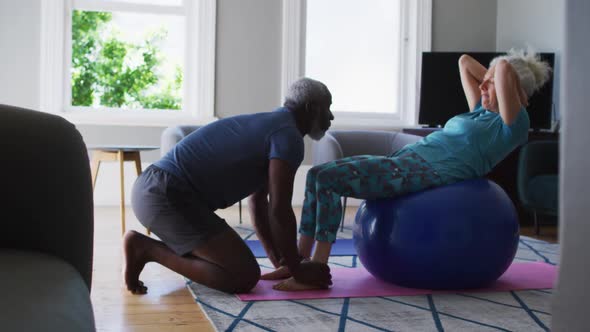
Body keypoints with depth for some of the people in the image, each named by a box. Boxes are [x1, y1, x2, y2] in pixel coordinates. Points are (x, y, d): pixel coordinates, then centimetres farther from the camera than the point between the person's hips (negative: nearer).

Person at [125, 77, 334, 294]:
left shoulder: (266, 125, 24)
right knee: (245, 276, -11)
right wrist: (297, 270, -3)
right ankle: (147, 248, -7)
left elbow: (258, 201, 27)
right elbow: (279, 210, -15)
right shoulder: (289, 136, -8)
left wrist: (278, 259, 26)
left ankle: (144, 246, 12)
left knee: (228, 259, 26)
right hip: (168, 197, -10)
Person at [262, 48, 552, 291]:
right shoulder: (482, 110, 23)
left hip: (428, 172, -10)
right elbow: (464, 61, 33)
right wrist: (491, 81, 25)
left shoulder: (512, 124, -3)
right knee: (318, 175, 1)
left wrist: (500, 80, 5)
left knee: (327, 178, -20)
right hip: (405, 160, 10)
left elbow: (505, 66, -15)